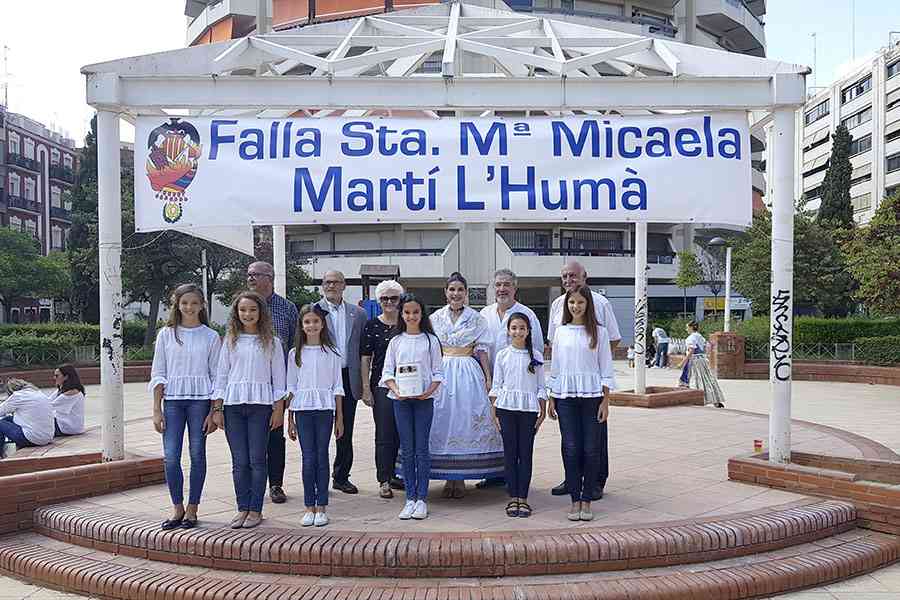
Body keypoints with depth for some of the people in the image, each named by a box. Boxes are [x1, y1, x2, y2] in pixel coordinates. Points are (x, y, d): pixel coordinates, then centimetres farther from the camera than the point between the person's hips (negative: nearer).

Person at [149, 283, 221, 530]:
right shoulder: (166, 334, 6)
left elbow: (217, 376, 3)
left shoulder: (211, 337, 2)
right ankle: (177, 508, 14)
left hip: (200, 400, -1)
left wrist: (214, 411, -3)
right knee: (171, 457, -4)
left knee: (197, 455, 4)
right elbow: (157, 374, 6)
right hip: (172, 400, 1)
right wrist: (156, 409, 0)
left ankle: (192, 509, 16)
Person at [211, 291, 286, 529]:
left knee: (257, 460, 0)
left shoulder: (271, 342, 5)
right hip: (233, 404, 2)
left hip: (260, 404, -2)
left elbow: (279, 378, 4)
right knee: (239, 461, 3)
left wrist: (279, 409, -2)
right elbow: (221, 375, 9)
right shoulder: (230, 341, 9)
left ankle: (255, 510, 8)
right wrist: (217, 408, 3)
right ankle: (242, 508, 12)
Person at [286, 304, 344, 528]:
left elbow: (337, 387, 6)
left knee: (322, 456, 2)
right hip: (303, 408, 1)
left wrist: (339, 418, 3)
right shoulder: (295, 354, 7)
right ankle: (309, 507, 9)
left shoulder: (331, 353, 5)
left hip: (325, 408, -1)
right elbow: (291, 387, 9)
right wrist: (290, 419, 6)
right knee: (308, 458, 0)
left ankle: (321, 507, 9)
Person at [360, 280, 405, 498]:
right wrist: (366, 388, -6)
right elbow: (365, 358, 0)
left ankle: (394, 475, 22)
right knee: (384, 434, -3)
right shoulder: (372, 325, 1)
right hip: (381, 384, -3)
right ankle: (384, 481, 4)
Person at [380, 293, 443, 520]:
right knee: (407, 450, 5)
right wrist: (395, 389, -12)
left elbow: (437, 372, 2)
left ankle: (422, 499, 7)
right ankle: (410, 498, 12)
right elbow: (387, 372, 5)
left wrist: (429, 391, -14)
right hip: (401, 399, 2)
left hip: (424, 399, -2)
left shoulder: (430, 340, 4)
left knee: (422, 448, -1)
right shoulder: (395, 341, 8)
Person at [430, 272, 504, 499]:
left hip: (468, 374, -1)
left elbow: (481, 351, 4)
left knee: (465, 421, -2)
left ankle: (460, 479, 7)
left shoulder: (476, 319, 4)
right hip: (441, 373, 1)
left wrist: (488, 377, -3)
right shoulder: (436, 318, 7)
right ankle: (448, 479, 10)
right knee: (442, 422, 0)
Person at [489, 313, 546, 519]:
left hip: (528, 409, 0)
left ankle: (523, 498, 10)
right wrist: (494, 412, 0)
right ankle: (513, 497, 12)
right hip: (506, 408, 0)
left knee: (526, 453, 2)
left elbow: (541, 387, 7)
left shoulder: (536, 356, 4)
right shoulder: (502, 355, 5)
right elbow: (496, 385, 6)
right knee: (510, 452, 3)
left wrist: (542, 412, 2)